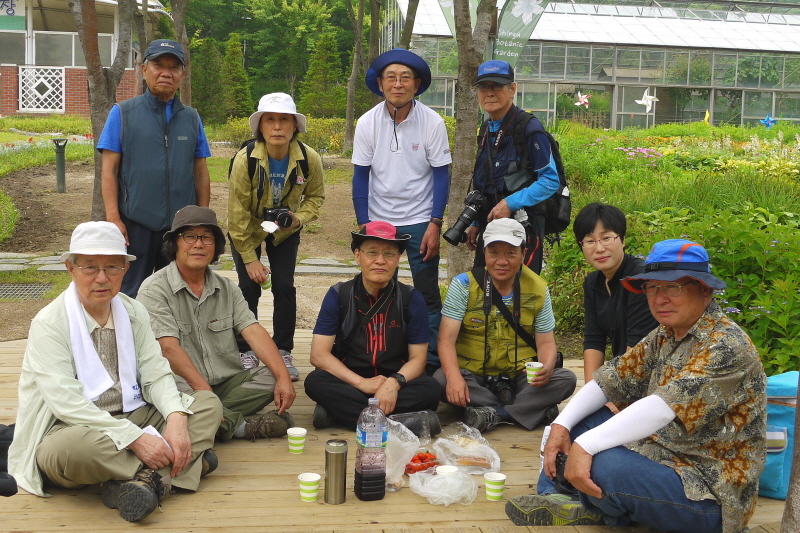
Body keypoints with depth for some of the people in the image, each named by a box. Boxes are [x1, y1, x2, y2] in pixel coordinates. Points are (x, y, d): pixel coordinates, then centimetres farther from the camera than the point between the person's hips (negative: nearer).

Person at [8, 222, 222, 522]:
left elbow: (156, 375, 4)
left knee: (207, 404, -8)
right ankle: (184, 462, -21)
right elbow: (66, 402, -21)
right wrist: (136, 438, -28)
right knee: (72, 447, -40)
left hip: (133, 417, 7)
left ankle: (145, 478, -32)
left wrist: (176, 418, -19)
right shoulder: (49, 324, -11)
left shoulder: (133, 312, 8)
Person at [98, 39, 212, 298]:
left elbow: (201, 173, 12)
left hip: (182, 226, 3)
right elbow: (109, 171, -2)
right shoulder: (123, 113, 3)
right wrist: (113, 219, -10)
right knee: (131, 295, 4)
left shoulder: (191, 118, 11)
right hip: (136, 224, -3)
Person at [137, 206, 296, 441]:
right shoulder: (155, 289, -5)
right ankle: (245, 425, -21)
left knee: (271, 378, -16)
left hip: (227, 382, 5)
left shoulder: (227, 288, 13)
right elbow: (169, 348, -16)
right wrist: (205, 391, -26)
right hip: (183, 385, -4)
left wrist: (283, 376, -15)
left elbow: (254, 332, 0)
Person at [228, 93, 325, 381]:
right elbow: (238, 213, -18)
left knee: (284, 287, -5)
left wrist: (300, 217, -22)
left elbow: (316, 195, 0)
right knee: (249, 287, -6)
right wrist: (249, 258, -17)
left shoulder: (310, 159, -21)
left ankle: (283, 353, 9)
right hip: (248, 231, -1)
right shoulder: (245, 160, -26)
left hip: (285, 231, 2)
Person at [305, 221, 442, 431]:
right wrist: (362, 383, -19)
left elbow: (417, 358, -2)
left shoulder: (411, 299, 0)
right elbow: (319, 354, -6)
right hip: (350, 381, 0)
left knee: (430, 388, -28)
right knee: (315, 382, -30)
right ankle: (408, 418, -32)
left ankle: (338, 412, -29)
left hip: (395, 386, 0)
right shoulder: (338, 295, -1)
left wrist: (394, 383, -24)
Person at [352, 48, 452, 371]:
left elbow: (442, 175, -2)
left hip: (421, 221, -1)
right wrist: (363, 224, -2)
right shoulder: (367, 123, -3)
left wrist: (435, 224, -8)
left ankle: (433, 363, 9)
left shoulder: (432, 122, -6)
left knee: (427, 294, 0)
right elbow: (360, 176, 2)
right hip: (379, 220, 1)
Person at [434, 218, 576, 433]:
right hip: (472, 376, -1)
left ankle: (494, 413, -25)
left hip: (520, 376, 2)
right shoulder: (464, 284, -5)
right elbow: (447, 338, -12)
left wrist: (546, 368, -22)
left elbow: (546, 342, 3)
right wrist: (454, 376, -32)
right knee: (440, 381, -32)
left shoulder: (538, 289, 1)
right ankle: (534, 409, -26)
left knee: (566, 379, -22)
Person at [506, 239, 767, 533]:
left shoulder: (726, 346, -21)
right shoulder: (663, 337, 8)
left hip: (707, 493, -9)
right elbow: (611, 379, 6)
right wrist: (561, 425, -9)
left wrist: (586, 445, -36)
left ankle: (598, 508, 2)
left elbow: (663, 408, -32)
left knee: (601, 465, -30)